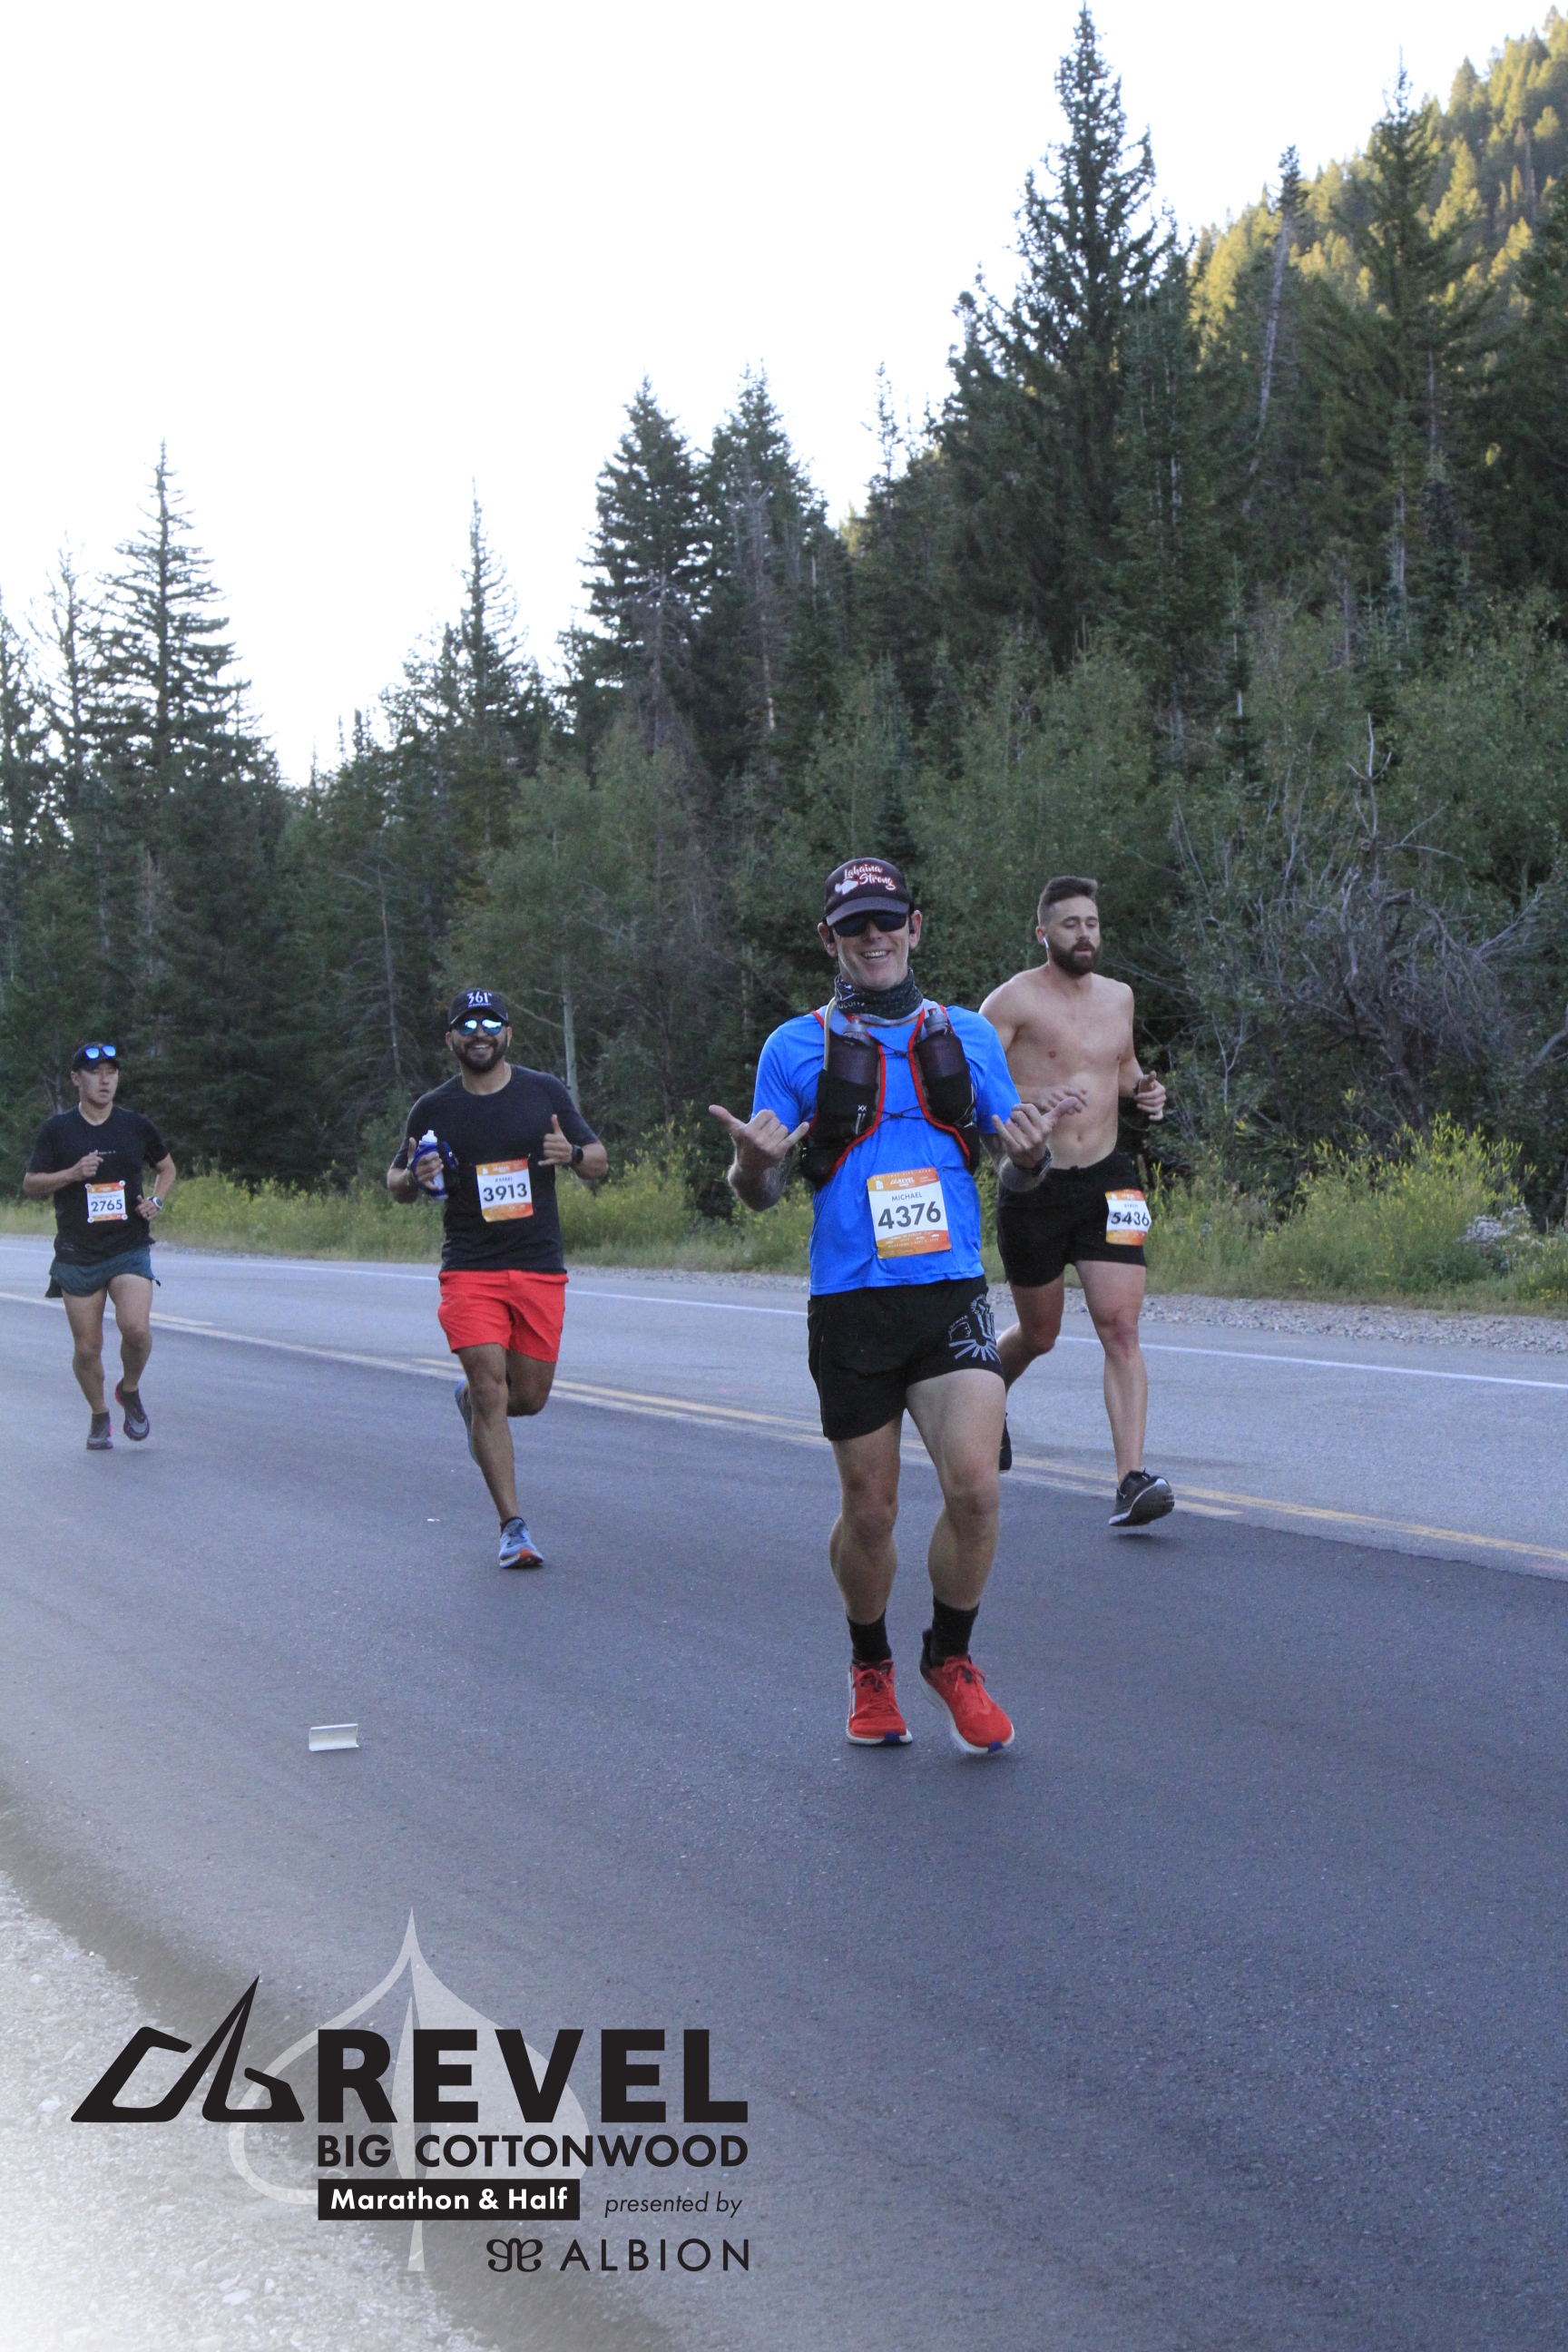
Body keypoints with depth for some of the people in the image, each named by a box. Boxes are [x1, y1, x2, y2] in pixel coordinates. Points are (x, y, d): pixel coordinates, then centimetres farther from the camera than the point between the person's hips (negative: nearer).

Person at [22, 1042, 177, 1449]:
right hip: (77, 1255, 0)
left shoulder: (136, 1126, 5)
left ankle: (130, 1391, 9)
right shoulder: (57, 1130, 1)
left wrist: (156, 1201, 2)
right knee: (87, 1348, 2)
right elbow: (30, 1185, 1)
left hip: (130, 1250, 0)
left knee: (136, 1328, -21)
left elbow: (166, 1167, 21)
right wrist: (71, 1174, -16)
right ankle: (99, 1416, 27)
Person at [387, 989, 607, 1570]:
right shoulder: (434, 1108, 3)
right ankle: (513, 1527, -5)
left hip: (540, 1268, 2)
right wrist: (415, 1178, -10)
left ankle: (470, 1398, 41)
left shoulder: (545, 1092, 6)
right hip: (469, 1269, -2)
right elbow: (395, 1182, 14)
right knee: (492, 1393, -13)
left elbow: (600, 1163, 10)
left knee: (529, 1397, 5)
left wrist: (571, 1154, -13)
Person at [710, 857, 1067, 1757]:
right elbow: (761, 1193, 6)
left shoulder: (967, 1035, 11)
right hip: (851, 1304, -1)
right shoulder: (797, 1047, 5)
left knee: (975, 1485, -15)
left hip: (953, 1295, 1)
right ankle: (872, 1668, 31)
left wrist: (1030, 1157, -8)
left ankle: (951, 1658, 8)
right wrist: (755, 1162, -18)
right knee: (870, 1512, 5)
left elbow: (1016, 1168, 16)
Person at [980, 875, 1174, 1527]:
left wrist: (1143, 1089, 6)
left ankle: (1131, 1480, -18)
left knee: (1121, 1327, -12)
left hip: (1107, 1180, 3)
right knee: (1038, 1335, 13)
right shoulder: (1015, 999, -7)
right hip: (1034, 1186, -3)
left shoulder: (1117, 996, 11)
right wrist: (1033, 1097, -28)